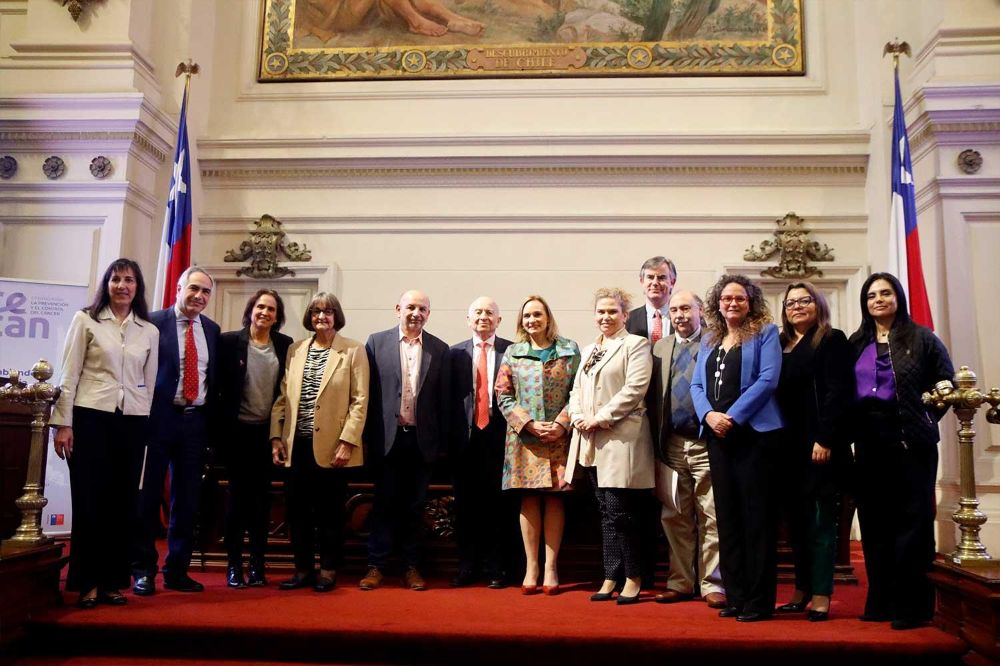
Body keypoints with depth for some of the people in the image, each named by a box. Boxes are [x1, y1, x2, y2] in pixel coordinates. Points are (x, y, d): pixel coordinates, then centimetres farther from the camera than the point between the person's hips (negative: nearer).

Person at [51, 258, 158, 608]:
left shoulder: (150, 331, 9)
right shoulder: (85, 321, 2)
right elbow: (69, 375, -1)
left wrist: (147, 425, 7)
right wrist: (63, 423, -6)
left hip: (132, 422, 3)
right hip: (90, 417, -3)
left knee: (122, 502, 6)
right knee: (89, 501, 1)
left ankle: (112, 581, 16)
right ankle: (87, 582, 12)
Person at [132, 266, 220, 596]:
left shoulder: (212, 330, 10)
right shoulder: (153, 322, -4)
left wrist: (212, 419, 7)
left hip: (195, 421, 4)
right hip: (158, 418, -4)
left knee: (187, 499, 9)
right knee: (148, 495, 5)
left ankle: (177, 570, 19)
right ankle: (143, 570, 16)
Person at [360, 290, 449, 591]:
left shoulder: (439, 349, 5)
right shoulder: (377, 342, 2)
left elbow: (443, 399, 5)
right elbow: (368, 391, 0)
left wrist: (443, 442, 3)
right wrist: (368, 436, -3)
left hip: (423, 439, 1)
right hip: (388, 437, -1)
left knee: (415, 505, 10)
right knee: (385, 502, 5)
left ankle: (412, 567, 19)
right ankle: (376, 566, 15)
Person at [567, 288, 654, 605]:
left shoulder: (635, 345, -1)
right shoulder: (589, 349, 21)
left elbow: (634, 389, -12)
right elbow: (577, 390, 19)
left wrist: (600, 418, -14)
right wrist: (578, 417, 0)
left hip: (621, 438, -7)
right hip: (591, 441, 7)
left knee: (619, 511, -6)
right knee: (606, 512, 10)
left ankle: (633, 578, 9)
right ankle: (611, 578, 17)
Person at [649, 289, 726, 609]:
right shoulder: (660, 348, 14)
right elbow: (653, 397, 12)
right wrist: (657, 441, 7)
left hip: (707, 442, -4)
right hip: (671, 445, 4)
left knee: (711, 518, 1)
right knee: (675, 518, 10)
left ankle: (712, 585, 12)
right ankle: (681, 583, 21)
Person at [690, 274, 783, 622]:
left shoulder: (765, 333, 1)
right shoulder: (709, 341, 17)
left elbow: (768, 379, -11)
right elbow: (696, 385, 12)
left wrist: (733, 416, -16)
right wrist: (708, 415, -8)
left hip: (753, 433, -5)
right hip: (718, 435, 6)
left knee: (756, 516, -2)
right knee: (727, 516, 8)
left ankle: (759, 600, 5)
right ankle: (735, 596, 17)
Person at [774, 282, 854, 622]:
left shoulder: (832, 340, -1)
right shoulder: (781, 346, 16)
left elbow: (837, 392, -10)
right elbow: (775, 393, 14)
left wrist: (825, 439, -18)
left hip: (819, 445, -6)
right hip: (789, 447, 6)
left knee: (820, 521, -2)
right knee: (796, 521, 9)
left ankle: (821, 596, 5)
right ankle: (802, 590, 18)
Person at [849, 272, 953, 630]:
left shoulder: (921, 338, 2)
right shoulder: (857, 343, 12)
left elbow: (947, 382, 2)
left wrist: (927, 417, -5)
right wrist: (849, 431, 1)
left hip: (910, 439, -4)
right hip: (868, 440, 4)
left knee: (911, 520, -3)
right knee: (874, 521, 7)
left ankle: (912, 604, 3)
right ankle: (881, 601, 16)